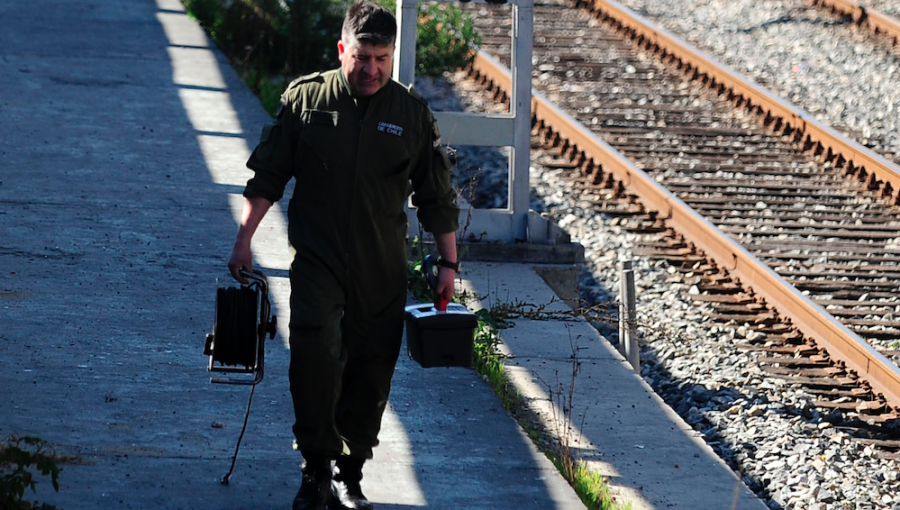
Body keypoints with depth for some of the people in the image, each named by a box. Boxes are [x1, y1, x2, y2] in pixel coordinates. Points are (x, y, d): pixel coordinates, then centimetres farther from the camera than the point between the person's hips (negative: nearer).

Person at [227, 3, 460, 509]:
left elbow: (437, 196, 10)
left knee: (370, 374, 5)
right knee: (316, 358, -18)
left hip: (383, 272, 2)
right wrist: (244, 240, 4)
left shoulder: (413, 113, 4)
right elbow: (267, 176, 8)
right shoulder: (305, 98, 1)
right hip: (317, 260, -2)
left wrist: (448, 263, 7)